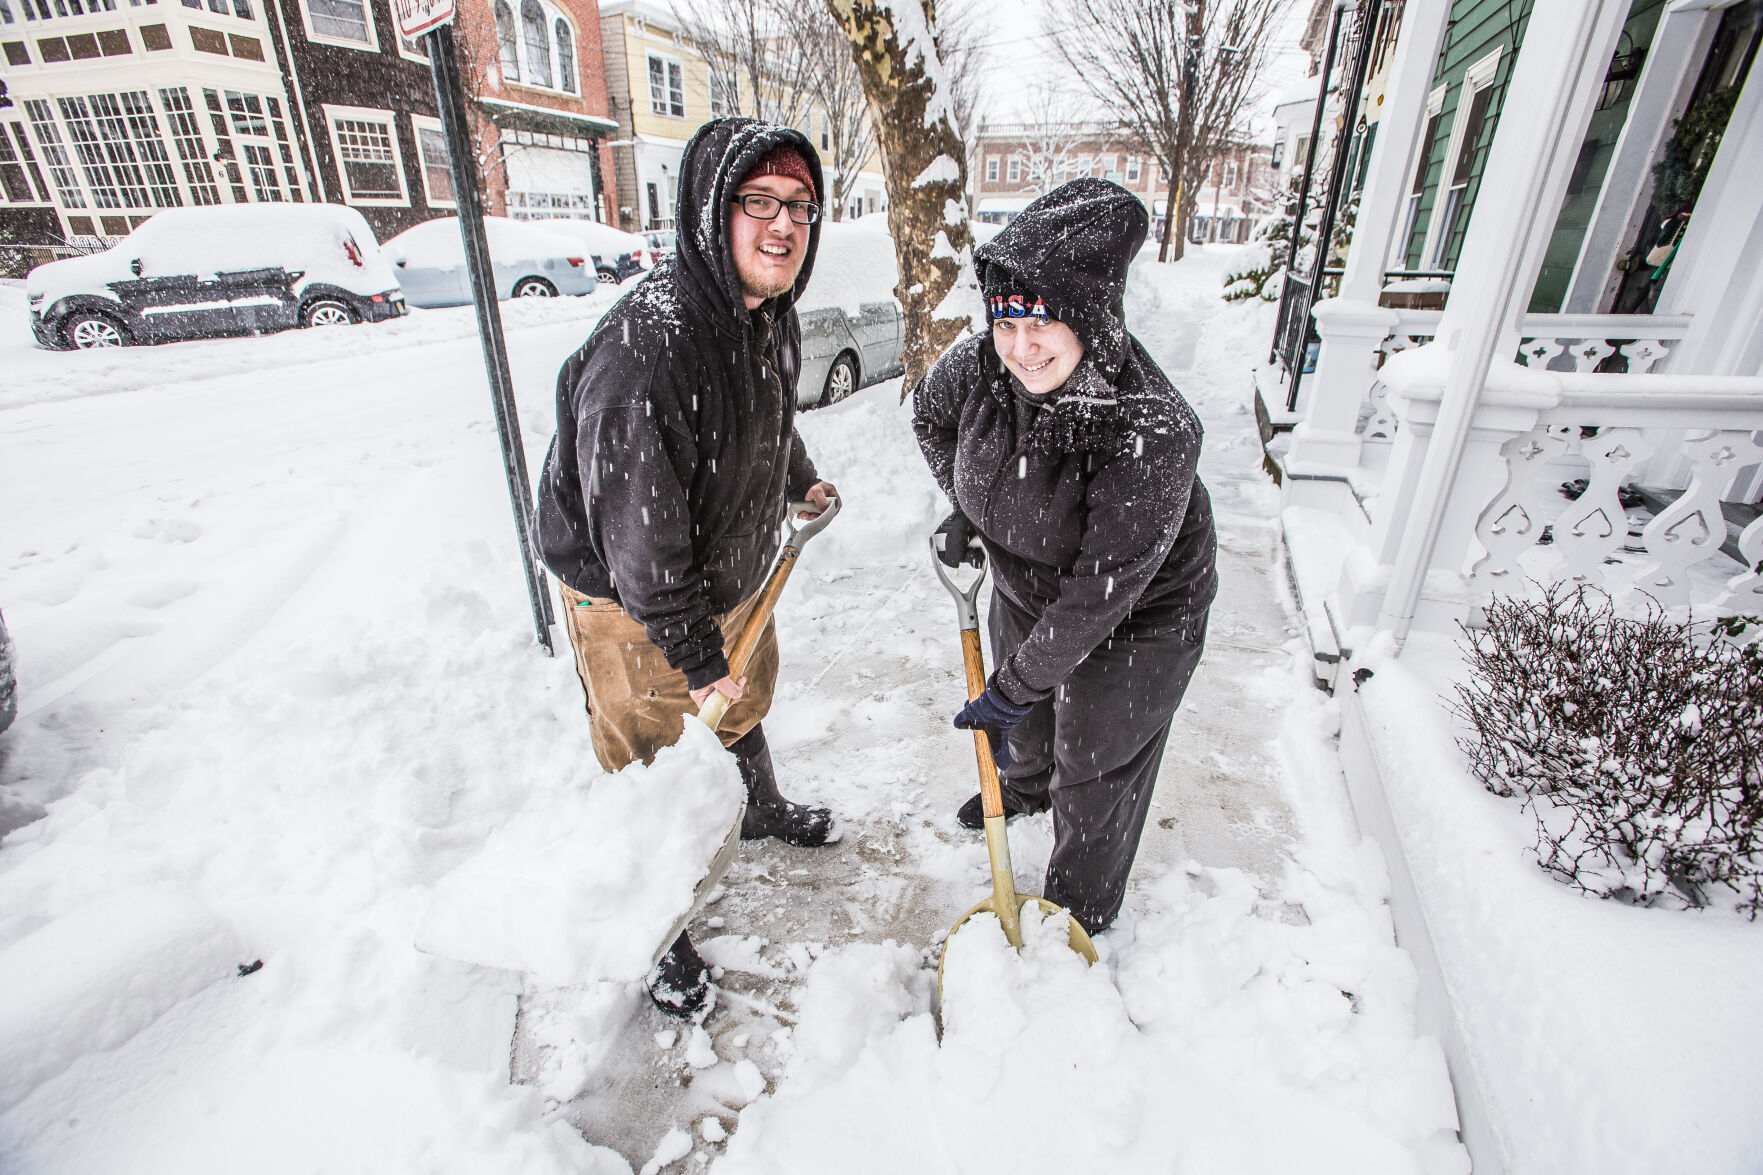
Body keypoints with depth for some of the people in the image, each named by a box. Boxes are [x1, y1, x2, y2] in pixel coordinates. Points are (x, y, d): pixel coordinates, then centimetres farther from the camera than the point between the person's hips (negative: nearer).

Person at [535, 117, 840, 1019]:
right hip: (632, 604, -8)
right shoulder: (645, 344, -34)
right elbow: (636, 532, -31)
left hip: (733, 572, 8)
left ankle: (759, 810, 61)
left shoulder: (772, 313, -4)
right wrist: (694, 651, -23)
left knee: (746, 702, 29)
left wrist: (800, 481, 31)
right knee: (650, 765, 10)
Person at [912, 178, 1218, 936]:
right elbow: (930, 415, 4)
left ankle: (1080, 912, 42)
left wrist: (1015, 685, -26)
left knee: (1096, 771, 13)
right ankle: (1026, 786, 67)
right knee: (1024, 720, 30)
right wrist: (965, 507, 3)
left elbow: (1101, 594, -33)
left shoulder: (1154, 434, -38)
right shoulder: (978, 366, -21)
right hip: (1024, 584, 6)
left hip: (1137, 620, -5)